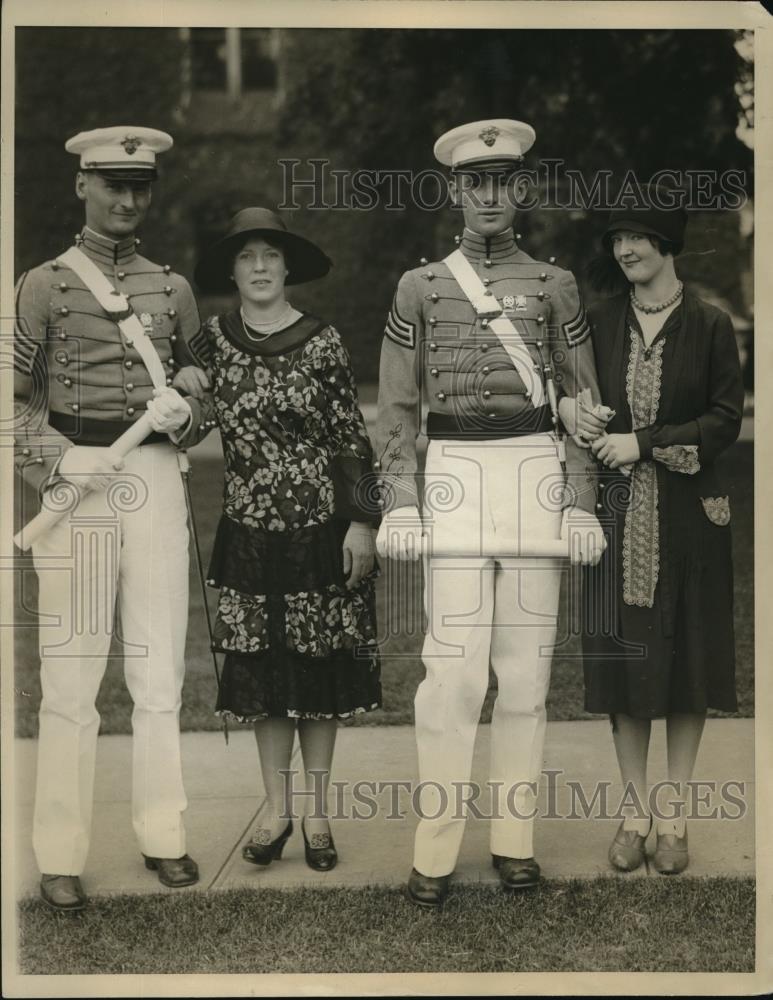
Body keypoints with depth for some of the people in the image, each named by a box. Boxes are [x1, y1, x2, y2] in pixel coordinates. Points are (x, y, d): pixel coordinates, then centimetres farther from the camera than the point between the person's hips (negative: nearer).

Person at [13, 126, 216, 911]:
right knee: (71, 679, -2)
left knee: (160, 672, 7)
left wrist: (184, 415, -3)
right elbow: (13, 399, 1)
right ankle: (59, 856, 7)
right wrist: (56, 462, -13)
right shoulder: (44, 285, 3)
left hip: (157, 480, 3)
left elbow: (205, 395, 19)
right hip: (78, 487, -3)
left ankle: (162, 836, 19)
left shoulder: (172, 289, 14)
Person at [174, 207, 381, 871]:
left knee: (321, 669, 5)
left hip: (320, 529, -2)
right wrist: (181, 384, -3)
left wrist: (360, 522, -8)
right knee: (260, 671, 7)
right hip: (250, 533, 2)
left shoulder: (322, 342, -4)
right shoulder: (212, 338, 3)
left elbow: (351, 438, -3)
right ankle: (277, 812, 18)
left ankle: (317, 814, 17)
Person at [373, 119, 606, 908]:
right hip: (453, 475, -1)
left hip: (536, 473, 1)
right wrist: (398, 502, -4)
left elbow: (584, 400, 10)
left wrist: (581, 503, 1)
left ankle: (514, 840, 15)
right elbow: (397, 408, 7)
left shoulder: (554, 286, 10)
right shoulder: (420, 287, 8)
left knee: (526, 667, 5)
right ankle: (434, 852, 1)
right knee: (453, 670, -6)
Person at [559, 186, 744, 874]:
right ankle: (635, 811, 18)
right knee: (623, 658, 5)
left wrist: (642, 443, -13)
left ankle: (675, 816, 16)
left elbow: (726, 421, -5)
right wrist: (563, 402, -8)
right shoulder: (601, 323, 6)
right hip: (618, 514, 2)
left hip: (688, 516, -2)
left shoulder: (710, 326, -2)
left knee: (686, 657, 4)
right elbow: (568, 385, 16)